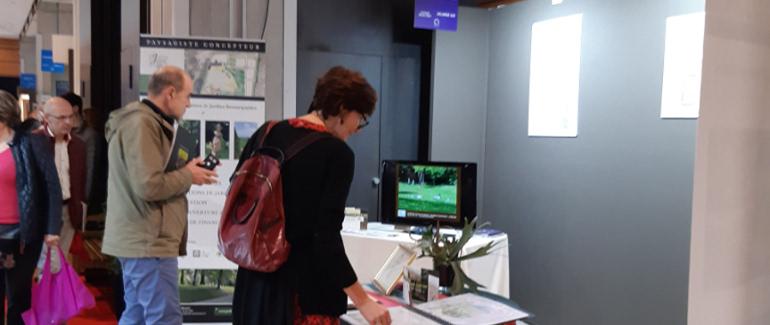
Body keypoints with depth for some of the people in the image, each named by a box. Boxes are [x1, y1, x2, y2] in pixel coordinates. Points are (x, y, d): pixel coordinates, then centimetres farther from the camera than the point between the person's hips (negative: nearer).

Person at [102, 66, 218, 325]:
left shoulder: (143, 121, 17)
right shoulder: (142, 124, -17)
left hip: (138, 239, 11)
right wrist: (188, 175, -10)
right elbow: (149, 186, -25)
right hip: (149, 241, -11)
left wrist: (187, 173, 5)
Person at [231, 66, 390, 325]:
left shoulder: (268, 133, 2)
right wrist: (363, 302, -17)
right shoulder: (338, 154, -16)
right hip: (306, 289, -6)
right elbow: (326, 239, -21)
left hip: (256, 280, 7)